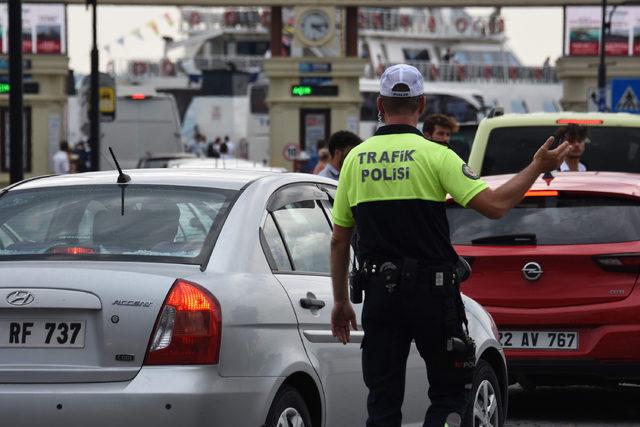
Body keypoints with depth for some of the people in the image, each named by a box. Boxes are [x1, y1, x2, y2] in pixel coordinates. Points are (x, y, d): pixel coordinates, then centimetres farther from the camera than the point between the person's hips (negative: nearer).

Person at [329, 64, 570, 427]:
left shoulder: (356, 159, 6)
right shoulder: (434, 155, -7)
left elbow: (339, 240, 9)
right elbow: (494, 205, -14)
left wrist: (341, 301, 18)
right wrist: (538, 167, -1)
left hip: (379, 291, 3)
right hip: (431, 290, -3)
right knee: (450, 395, 8)